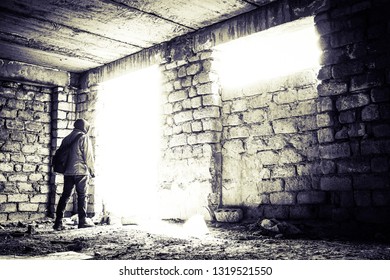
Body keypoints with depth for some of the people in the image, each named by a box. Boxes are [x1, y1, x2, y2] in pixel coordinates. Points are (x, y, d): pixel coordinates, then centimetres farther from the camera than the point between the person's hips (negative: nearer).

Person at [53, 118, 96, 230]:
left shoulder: (66, 138, 14)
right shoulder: (84, 138, -5)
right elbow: (88, 156, -8)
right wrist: (92, 170, 1)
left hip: (67, 172, 5)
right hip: (81, 171, -5)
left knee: (65, 195, 6)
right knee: (82, 196, 3)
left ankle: (58, 222, 2)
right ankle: (82, 221, 6)